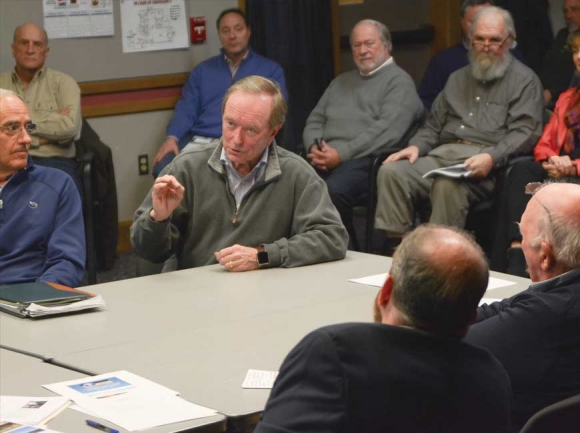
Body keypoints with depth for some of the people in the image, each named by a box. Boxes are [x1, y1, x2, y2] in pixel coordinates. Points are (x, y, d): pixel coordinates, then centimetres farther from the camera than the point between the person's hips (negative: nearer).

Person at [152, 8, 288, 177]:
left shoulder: (270, 70, 14)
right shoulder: (202, 70, 23)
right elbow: (186, 109, 15)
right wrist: (172, 137, -7)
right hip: (197, 141, 3)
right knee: (163, 170, -26)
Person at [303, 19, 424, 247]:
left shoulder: (399, 81, 6)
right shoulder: (341, 82, 30)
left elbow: (387, 130, -9)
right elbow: (315, 121, 25)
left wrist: (341, 153, -16)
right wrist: (315, 148, 1)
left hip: (368, 160, -6)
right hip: (325, 159, 6)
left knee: (333, 190, -37)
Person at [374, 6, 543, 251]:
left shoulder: (524, 80, 7)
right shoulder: (458, 78, 28)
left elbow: (525, 132, -5)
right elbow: (433, 125, 29)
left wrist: (492, 157, -22)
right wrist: (416, 146, 7)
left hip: (484, 165, -6)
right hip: (442, 155, 6)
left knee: (447, 184, -38)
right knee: (391, 171, -20)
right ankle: (396, 247, -22)